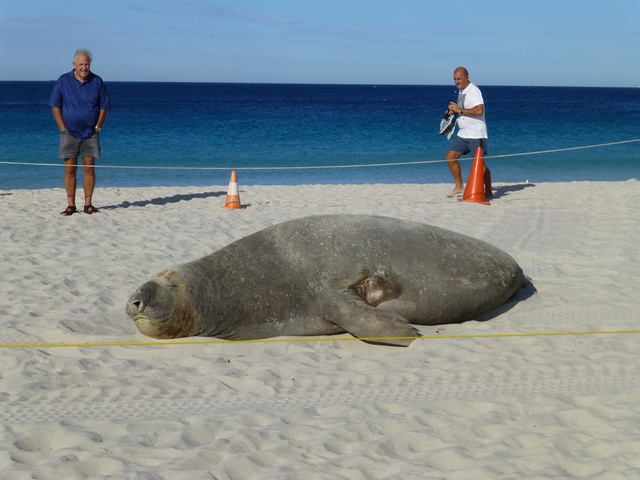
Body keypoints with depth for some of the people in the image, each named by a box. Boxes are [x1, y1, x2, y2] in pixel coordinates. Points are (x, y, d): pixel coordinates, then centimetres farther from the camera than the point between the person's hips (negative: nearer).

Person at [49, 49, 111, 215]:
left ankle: (88, 204, 7)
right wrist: (63, 129, -5)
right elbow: (55, 106, 1)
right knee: (70, 169, 0)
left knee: (89, 169, 1)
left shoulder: (97, 81, 2)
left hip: (90, 134, 1)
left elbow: (104, 107, 5)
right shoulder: (63, 81, 0)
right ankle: (71, 205, 4)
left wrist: (97, 127, -3)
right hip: (69, 133, 0)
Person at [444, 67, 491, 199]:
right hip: (463, 133, 9)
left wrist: (460, 110, -23)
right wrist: (453, 111, 8)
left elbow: (479, 110, -27)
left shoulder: (474, 91, -15)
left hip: (476, 134, -9)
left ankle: (489, 192, 3)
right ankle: (459, 186, 15)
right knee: (450, 157, 5)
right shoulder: (461, 90, 14)